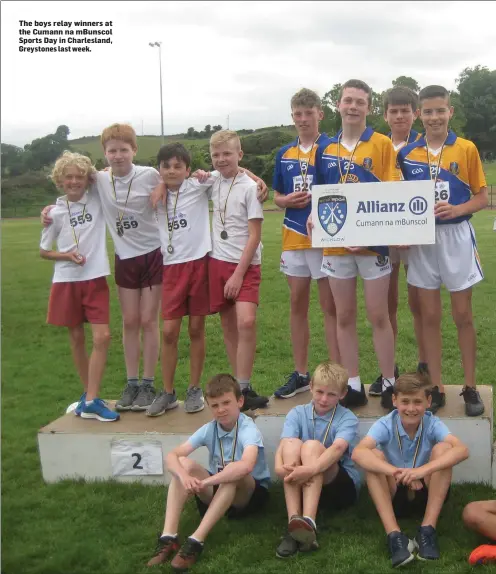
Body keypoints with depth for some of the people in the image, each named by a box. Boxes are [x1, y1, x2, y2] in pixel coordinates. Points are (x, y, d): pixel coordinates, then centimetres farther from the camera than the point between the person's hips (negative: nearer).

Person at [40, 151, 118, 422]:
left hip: (95, 279, 0)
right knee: (77, 338, 9)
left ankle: (91, 401, -3)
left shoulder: (98, 200, -2)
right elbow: (44, 251, 7)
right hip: (67, 281, 0)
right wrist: (66, 255, -11)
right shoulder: (56, 212, -2)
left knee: (102, 337, -9)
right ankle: (88, 394, 24)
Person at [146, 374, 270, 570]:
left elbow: (246, 466, -44)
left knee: (233, 474, -37)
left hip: (251, 494, -5)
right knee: (183, 464, -18)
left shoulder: (248, 429, -23)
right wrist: (185, 477, -38)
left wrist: (205, 482, -41)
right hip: (218, 491, 5)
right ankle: (168, 537, -28)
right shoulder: (209, 429, -7)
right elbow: (171, 456, -16)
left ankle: (196, 541, -35)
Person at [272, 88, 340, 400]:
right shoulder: (284, 154, 12)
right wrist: (287, 200, -4)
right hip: (293, 238, 5)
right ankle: (300, 373, 21)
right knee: (298, 305, 10)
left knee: (330, 306, 0)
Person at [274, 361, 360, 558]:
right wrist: (280, 467, -38)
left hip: (341, 486, -2)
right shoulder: (297, 414, 4)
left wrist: (311, 469, -45)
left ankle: (309, 522, -45)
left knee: (312, 446, -28)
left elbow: (337, 448, -25)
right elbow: (282, 446, -14)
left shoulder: (347, 418, -4)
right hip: (301, 485, 2)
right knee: (291, 444, -25)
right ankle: (294, 522, -37)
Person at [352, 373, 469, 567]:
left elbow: (462, 450, -32)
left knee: (442, 448, -23)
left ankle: (427, 529, -25)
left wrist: (424, 469, -48)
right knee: (374, 455, -26)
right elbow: (358, 453, -33)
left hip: (427, 493, 0)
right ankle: (394, 534, -34)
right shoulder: (385, 425, -15)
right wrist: (396, 472, -49)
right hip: (394, 495, 0)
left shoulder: (432, 424, -13)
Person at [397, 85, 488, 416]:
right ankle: (436, 388, 15)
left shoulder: (466, 149, 0)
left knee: (463, 315, 4)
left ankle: (471, 388, 15)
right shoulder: (407, 154, 4)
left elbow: (482, 197, 2)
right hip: (421, 239, 2)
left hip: (456, 237, -1)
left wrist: (456, 209, -16)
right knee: (430, 316, 6)